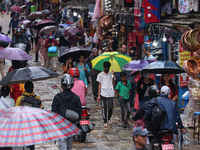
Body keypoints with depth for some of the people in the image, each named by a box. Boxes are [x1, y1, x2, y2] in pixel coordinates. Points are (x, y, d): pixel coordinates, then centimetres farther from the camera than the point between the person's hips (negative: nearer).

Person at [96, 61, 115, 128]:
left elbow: (113, 83, 2)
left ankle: (109, 118, 23)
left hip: (110, 94, 1)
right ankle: (105, 122, 7)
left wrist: (113, 75, -8)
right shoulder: (100, 75, 7)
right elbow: (99, 85, 6)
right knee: (104, 108, -2)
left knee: (110, 107, -4)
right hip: (103, 94, -1)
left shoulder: (111, 74, 11)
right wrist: (99, 95, 1)